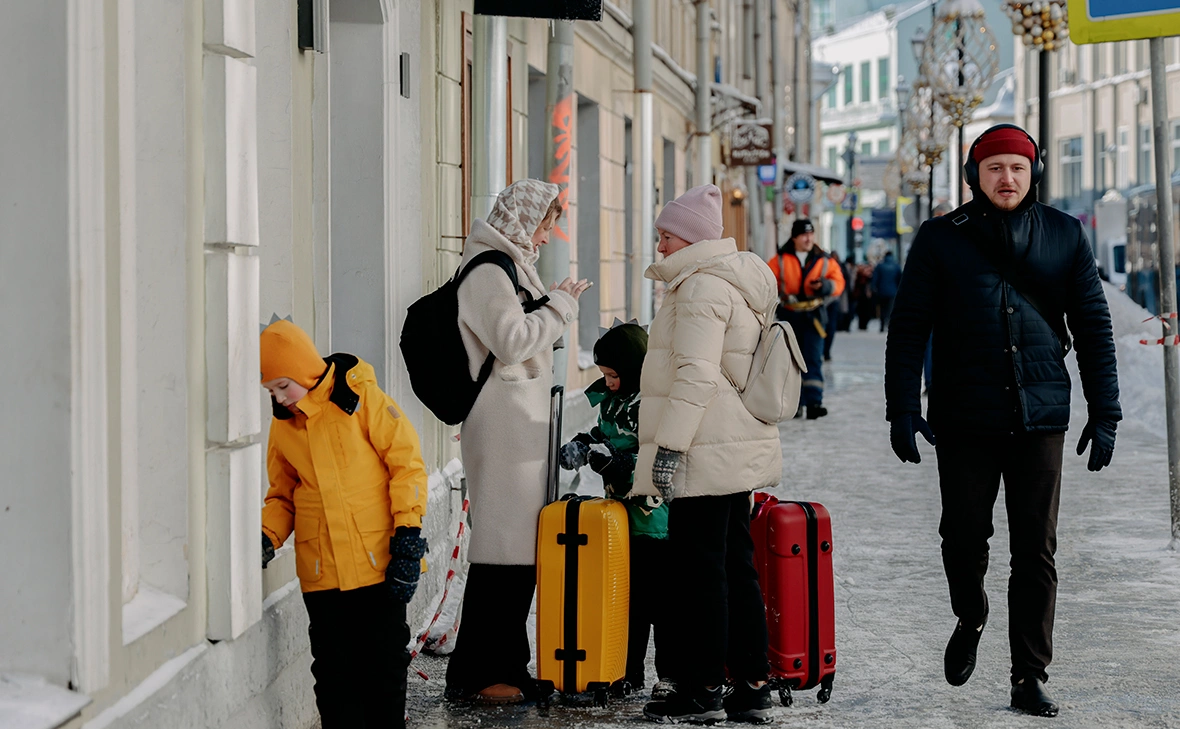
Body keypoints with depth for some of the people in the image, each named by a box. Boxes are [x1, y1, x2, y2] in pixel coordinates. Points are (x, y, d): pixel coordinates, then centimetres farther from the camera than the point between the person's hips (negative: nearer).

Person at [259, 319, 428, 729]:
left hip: (379, 564, -4)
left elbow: (406, 463, -5)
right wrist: (267, 537, 0)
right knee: (334, 672, 4)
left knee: (385, 667, 4)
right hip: (321, 573, 4)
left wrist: (407, 534, -10)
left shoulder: (361, 398, -5)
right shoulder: (282, 426, 9)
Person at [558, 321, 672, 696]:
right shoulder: (611, 398, 8)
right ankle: (628, 673, 22)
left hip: (658, 520, -8)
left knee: (661, 599, 1)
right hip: (625, 520, 8)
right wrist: (581, 446, 5)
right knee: (628, 598, 14)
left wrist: (607, 459, -28)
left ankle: (671, 675, 11)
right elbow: (601, 435, 25)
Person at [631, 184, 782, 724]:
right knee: (735, 567, 12)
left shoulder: (701, 287, -14)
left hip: (705, 457, -10)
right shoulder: (736, 284, 19)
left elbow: (696, 375, -22)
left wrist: (669, 445, -21)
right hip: (738, 453, 10)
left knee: (697, 570, -4)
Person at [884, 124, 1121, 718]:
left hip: (1040, 418, 1)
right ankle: (970, 619, 35)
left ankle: (1030, 678, 10)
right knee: (963, 536, 3)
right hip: (964, 419, -1)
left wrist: (1105, 413, 3)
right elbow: (908, 327, 3)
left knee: (1036, 552, 2)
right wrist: (901, 408, -5)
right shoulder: (942, 239, 3)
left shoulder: (1065, 236, 6)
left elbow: (1093, 327, 8)